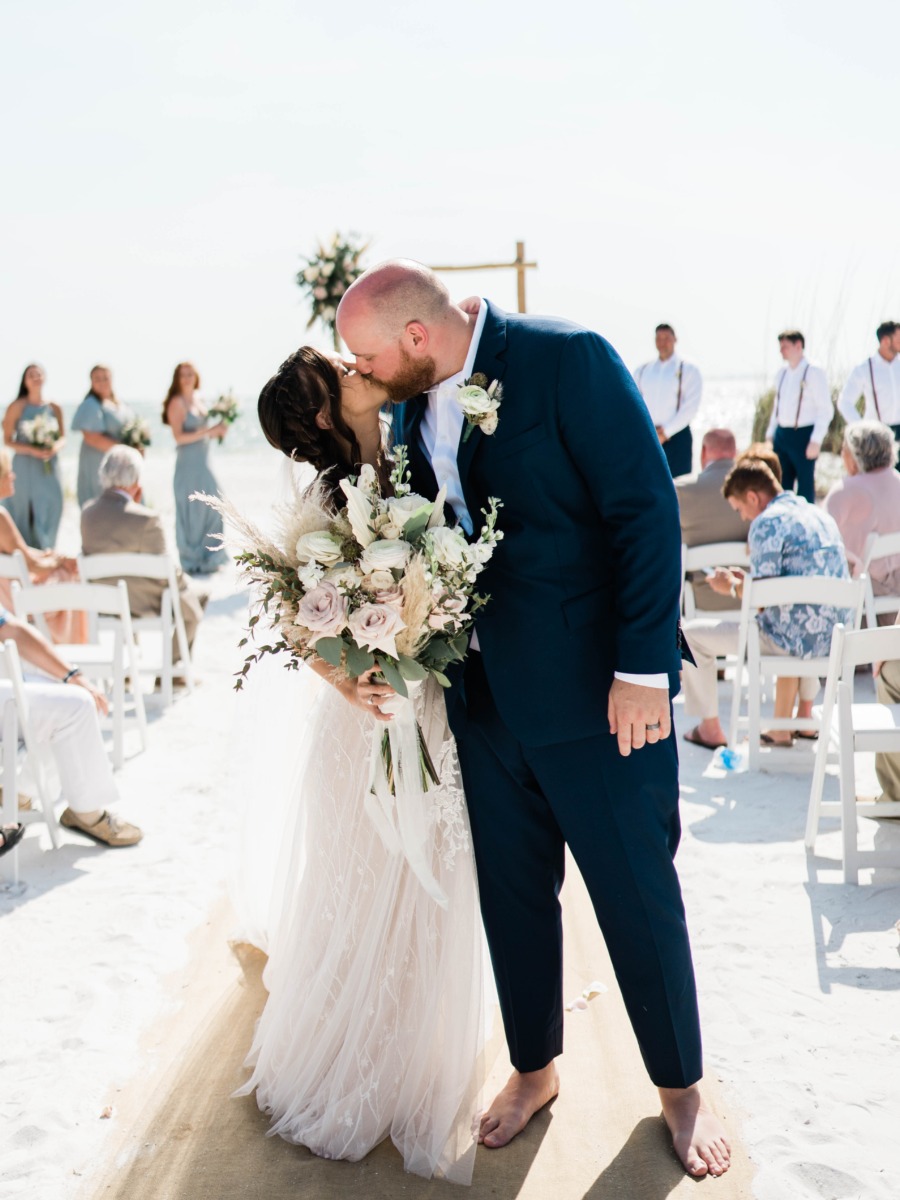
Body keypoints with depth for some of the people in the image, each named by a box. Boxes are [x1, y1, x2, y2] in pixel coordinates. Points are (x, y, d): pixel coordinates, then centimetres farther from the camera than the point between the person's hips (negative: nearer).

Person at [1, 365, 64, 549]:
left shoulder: (54, 408, 7)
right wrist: (33, 450, -18)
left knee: (49, 509, 1)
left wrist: (55, 447, -12)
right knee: (24, 510, -2)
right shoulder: (17, 406, -4)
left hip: (49, 466, 3)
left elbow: (62, 437, 11)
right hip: (25, 466, -3)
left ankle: (44, 551, 14)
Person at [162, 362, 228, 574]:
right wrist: (208, 431, -20)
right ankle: (192, 562, 11)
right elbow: (179, 437, -17)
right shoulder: (177, 402, -10)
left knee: (211, 509, 10)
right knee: (191, 511, 0)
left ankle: (207, 558, 22)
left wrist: (216, 431, 2)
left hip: (203, 462, 8)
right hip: (188, 463, -8)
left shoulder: (197, 400, 13)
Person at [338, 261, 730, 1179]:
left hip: (592, 690, -5)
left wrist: (643, 669, -19)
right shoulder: (412, 405, 6)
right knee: (512, 895, 16)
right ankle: (534, 1070, 38)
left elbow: (645, 509, -16)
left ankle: (680, 1086, 30)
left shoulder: (567, 358, -14)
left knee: (637, 895, 8)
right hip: (482, 692, 6)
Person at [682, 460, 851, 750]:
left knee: (691, 634, 5)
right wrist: (747, 578, 21)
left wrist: (732, 587, 4)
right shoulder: (819, 515, 14)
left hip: (795, 638, -8)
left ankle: (711, 730, 13)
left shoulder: (767, 522, -12)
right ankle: (804, 716, 38)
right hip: (832, 638, 8)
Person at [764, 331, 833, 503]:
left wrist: (816, 441, -18)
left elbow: (826, 409, -13)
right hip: (782, 434, 7)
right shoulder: (782, 373, 11)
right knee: (782, 484, 11)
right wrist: (770, 433, 15)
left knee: (806, 485, 2)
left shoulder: (814, 373, -10)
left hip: (803, 435, -7)